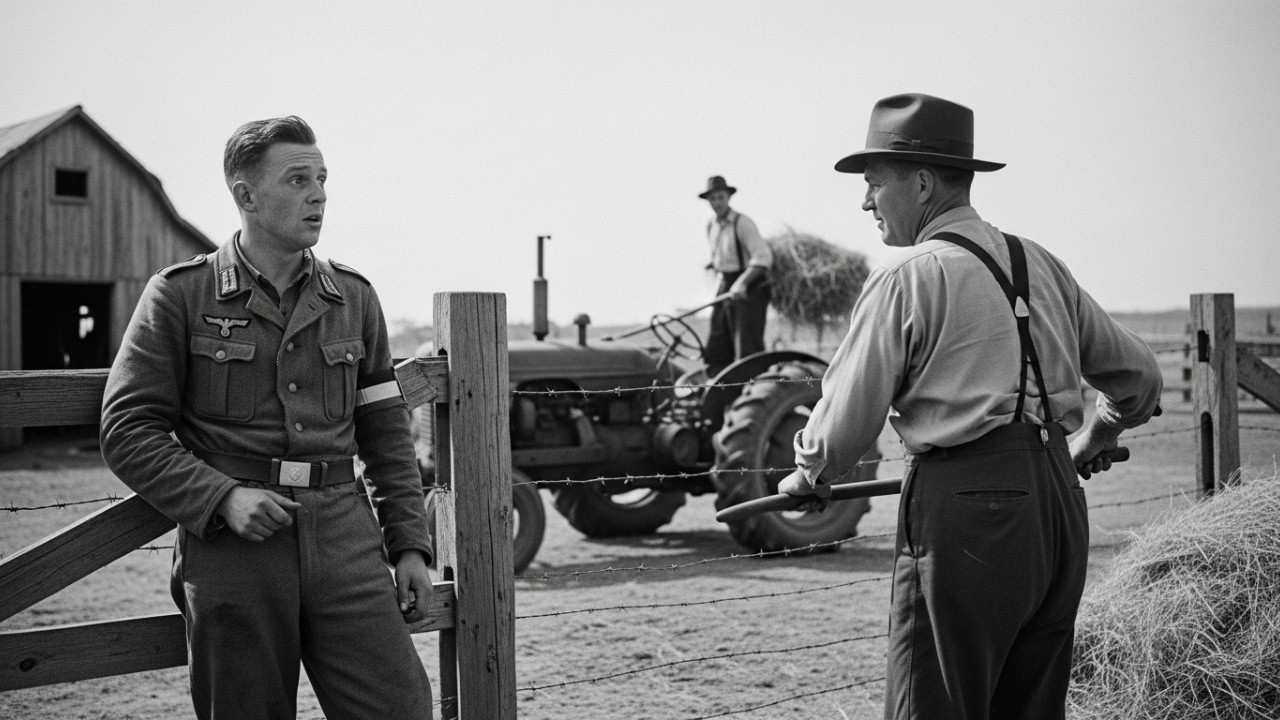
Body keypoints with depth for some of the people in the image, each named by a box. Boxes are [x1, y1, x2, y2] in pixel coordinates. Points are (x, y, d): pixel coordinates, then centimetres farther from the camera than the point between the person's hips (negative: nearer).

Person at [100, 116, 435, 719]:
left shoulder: (354, 298, 12)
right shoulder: (179, 295, 2)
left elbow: (387, 437, 15)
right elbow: (128, 430, -2)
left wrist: (410, 546, 9)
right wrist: (222, 497, -14)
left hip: (344, 535, 3)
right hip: (230, 542, -2)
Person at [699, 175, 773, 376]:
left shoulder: (742, 223, -13)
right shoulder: (711, 226, 11)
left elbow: (763, 257, -21)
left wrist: (742, 282, -29)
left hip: (749, 289, -8)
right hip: (726, 286, 8)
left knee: (748, 347, -10)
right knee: (716, 351, 5)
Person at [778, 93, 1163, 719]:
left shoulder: (906, 278, -7)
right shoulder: (1041, 265, 14)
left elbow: (845, 426, -7)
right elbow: (1139, 376, 21)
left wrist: (809, 477, 13)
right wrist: (1094, 441, 39)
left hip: (965, 508, -7)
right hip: (1060, 503, 8)